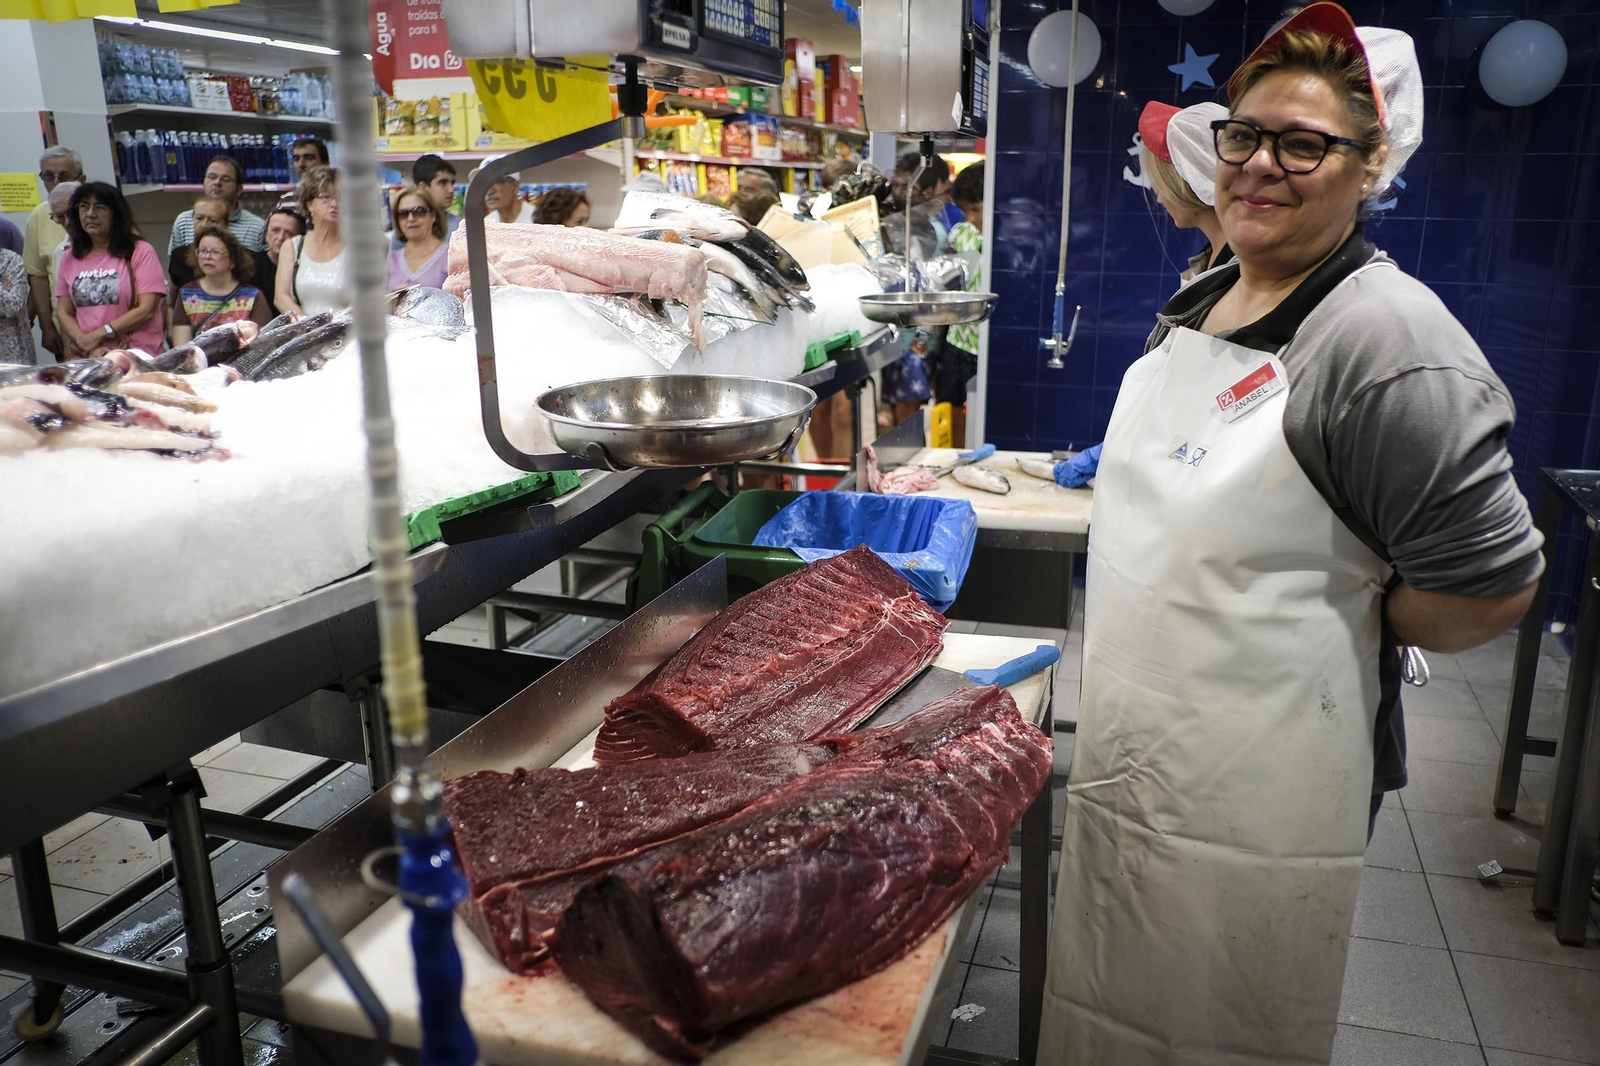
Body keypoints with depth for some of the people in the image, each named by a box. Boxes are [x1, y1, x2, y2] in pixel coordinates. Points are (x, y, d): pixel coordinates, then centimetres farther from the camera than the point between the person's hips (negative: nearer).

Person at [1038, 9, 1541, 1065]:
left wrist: (1347, 626, -6)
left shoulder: (1388, 334, -20)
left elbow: (1493, 588, -20)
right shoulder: (1195, 303, 6)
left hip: (1258, 781, -7)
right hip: (1136, 746, 8)